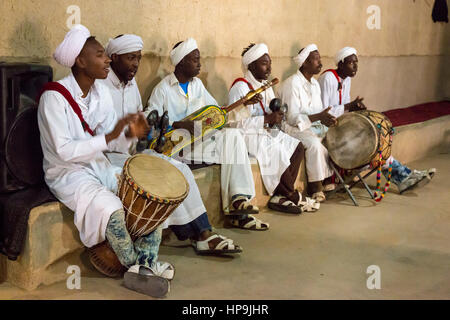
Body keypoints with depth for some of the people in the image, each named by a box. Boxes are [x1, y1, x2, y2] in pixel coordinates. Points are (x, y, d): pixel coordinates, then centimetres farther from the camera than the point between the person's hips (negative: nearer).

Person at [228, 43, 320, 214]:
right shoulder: (240, 87, -13)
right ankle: (293, 196, -7)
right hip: (247, 136, -9)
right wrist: (267, 119, -23)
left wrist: (277, 115, -6)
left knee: (298, 147, -9)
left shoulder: (266, 85, 14)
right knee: (278, 152, -28)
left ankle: (280, 196, -11)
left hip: (266, 133, 9)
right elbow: (236, 123, -21)